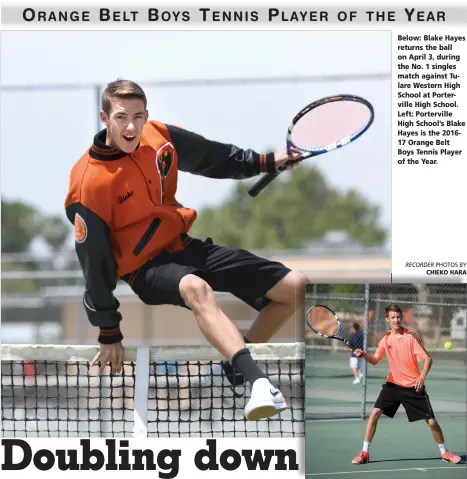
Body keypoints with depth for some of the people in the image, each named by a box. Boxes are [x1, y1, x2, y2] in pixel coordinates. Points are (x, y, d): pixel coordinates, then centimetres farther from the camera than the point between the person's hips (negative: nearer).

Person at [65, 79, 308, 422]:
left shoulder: (160, 137, -5)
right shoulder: (89, 184, -21)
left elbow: (214, 158, 17)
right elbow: (95, 262, -13)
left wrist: (265, 162, 15)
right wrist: (109, 333, -7)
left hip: (185, 246, 7)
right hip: (146, 268, -7)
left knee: (295, 288, -1)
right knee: (196, 288, -44)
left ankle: (238, 367, 13)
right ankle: (259, 383, -60)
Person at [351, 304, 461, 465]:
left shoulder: (410, 336, -12)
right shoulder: (386, 339, 1)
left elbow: (428, 359, -12)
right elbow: (375, 360, 6)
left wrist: (422, 377, -27)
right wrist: (363, 354, -15)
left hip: (413, 386, -3)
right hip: (393, 384, 3)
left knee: (431, 422, -3)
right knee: (375, 412, -12)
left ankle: (444, 452, 19)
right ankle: (364, 453, -4)